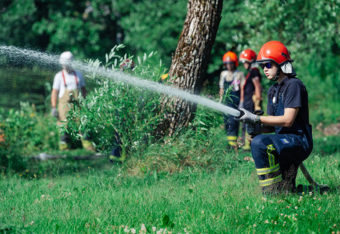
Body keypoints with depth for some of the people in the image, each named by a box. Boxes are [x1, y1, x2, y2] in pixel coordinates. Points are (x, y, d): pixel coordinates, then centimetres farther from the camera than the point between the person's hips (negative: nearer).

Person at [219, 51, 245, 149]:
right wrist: (220, 100, 17)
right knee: (227, 122, 6)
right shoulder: (223, 74, 14)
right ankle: (229, 142, 11)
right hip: (226, 102, 6)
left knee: (233, 122, -15)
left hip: (236, 103, -6)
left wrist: (242, 103, -8)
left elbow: (242, 90, -3)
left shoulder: (239, 75, -1)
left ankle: (233, 143, -18)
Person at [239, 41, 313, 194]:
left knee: (259, 143, -30)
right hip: (283, 141, 10)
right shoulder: (273, 90, 17)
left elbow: (288, 120, -19)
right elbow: (271, 126, 15)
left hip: (299, 141, -10)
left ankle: (273, 192, -25)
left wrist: (256, 119, -19)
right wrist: (256, 127, -7)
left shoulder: (293, 85, -11)